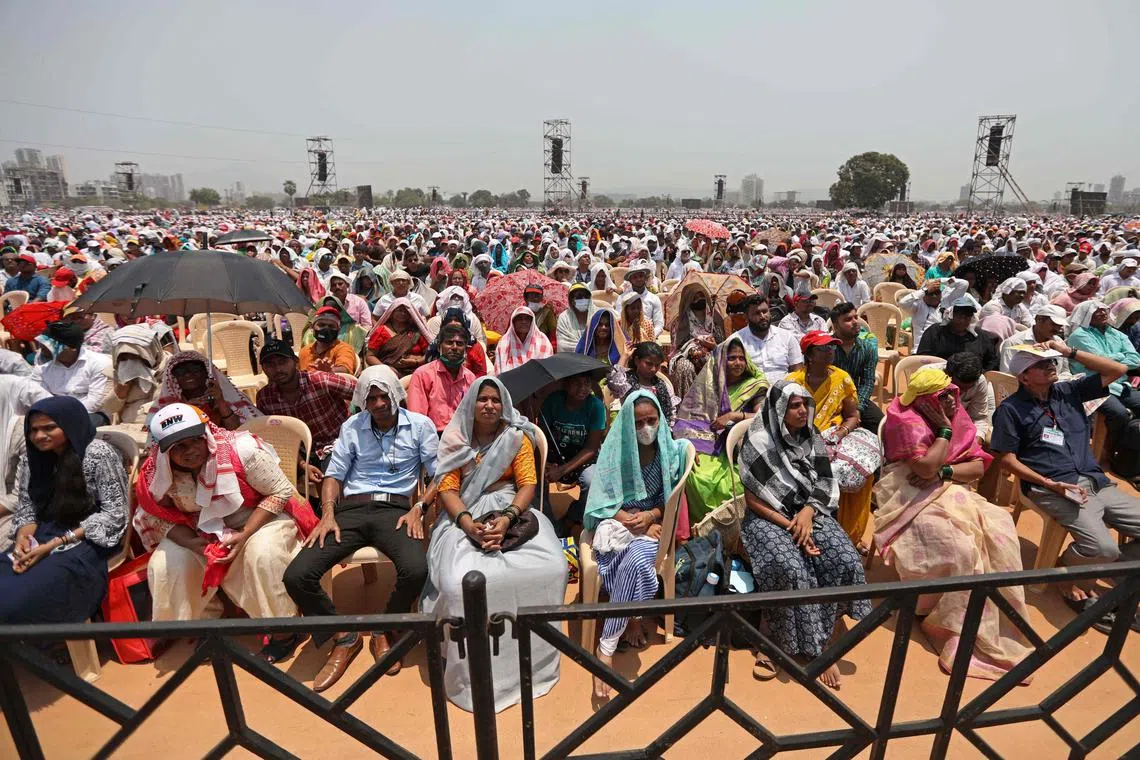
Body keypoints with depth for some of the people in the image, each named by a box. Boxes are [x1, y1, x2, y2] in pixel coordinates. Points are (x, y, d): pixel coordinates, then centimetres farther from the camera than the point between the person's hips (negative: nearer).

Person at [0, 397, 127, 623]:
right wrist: (23, 537, -10)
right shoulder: (32, 456, 10)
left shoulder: (99, 454, -10)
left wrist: (54, 545, -16)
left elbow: (113, 514, -12)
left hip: (88, 542, -6)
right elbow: (25, 506, 13)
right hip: (41, 536, 6)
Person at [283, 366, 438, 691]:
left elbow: (440, 475, 3)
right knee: (296, 576, -19)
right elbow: (334, 474, 12)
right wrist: (328, 514, -5)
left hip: (395, 509, -2)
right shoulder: (352, 427, 14)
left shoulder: (420, 425, 6)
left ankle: (383, 632, 1)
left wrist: (418, 509, -11)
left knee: (416, 570, -33)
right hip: (351, 509, 3)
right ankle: (344, 636, 7)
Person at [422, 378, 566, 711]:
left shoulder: (517, 437, 7)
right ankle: (472, 665, -6)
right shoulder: (455, 439, 6)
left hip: (512, 510, 1)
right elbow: (447, 488, -1)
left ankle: (531, 655, -4)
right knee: (461, 580, -31)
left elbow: (527, 484, -1)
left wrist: (508, 518, -20)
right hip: (466, 515, 0)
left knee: (549, 569, -27)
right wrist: (467, 522, -20)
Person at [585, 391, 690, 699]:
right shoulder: (614, 449, -5)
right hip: (617, 521, -1)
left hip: (654, 523, 1)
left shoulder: (672, 450, 1)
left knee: (635, 561, -33)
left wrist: (650, 516, -14)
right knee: (637, 563, -35)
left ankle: (605, 648, -23)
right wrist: (630, 521, -18)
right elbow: (603, 500, -4)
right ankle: (632, 620, -14)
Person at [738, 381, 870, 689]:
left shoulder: (811, 439, 6)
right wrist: (789, 525, -18)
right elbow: (752, 499, -10)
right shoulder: (759, 443, -11)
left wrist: (808, 512, -12)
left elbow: (824, 485, 8)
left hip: (808, 513, 5)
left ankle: (824, 641, -7)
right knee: (791, 570, -31)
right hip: (769, 518, -5)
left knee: (846, 562, -21)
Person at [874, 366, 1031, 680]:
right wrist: (945, 429, -14)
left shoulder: (958, 417, 10)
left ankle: (998, 617, -8)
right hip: (913, 498, -7)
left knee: (999, 528, -19)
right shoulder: (908, 421, -11)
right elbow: (925, 467, -23)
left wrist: (942, 473, -16)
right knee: (958, 547, -29)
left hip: (953, 492, 7)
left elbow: (978, 466, 2)